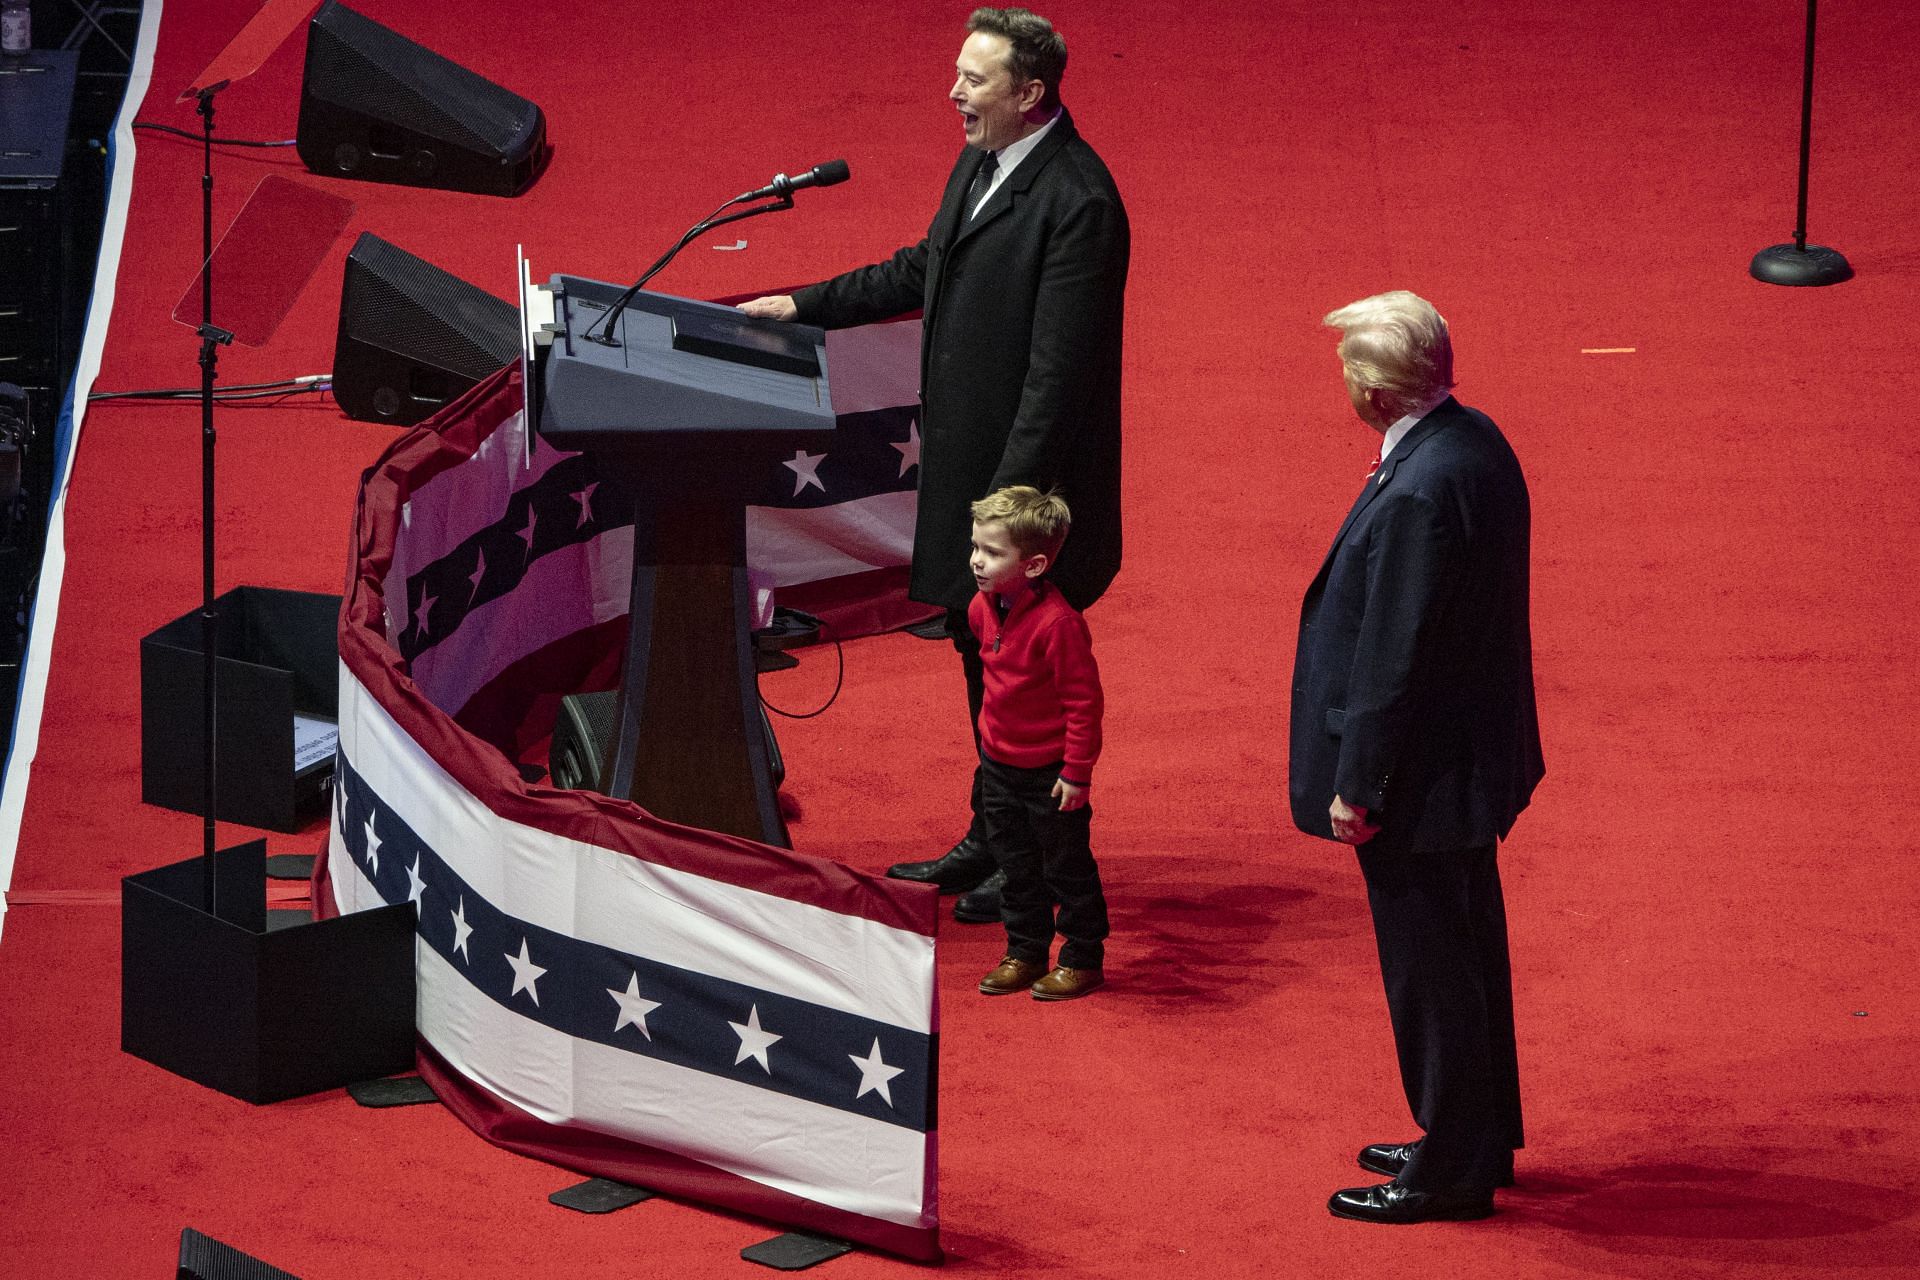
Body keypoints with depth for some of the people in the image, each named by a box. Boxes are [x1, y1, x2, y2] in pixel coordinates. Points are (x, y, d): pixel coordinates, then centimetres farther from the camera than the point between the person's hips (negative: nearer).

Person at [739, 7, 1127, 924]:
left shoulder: (1076, 201, -22)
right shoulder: (977, 167, 8)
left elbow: (1058, 365, -24)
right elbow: (921, 272, 24)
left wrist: (1012, 494, -24)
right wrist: (803, 307, 23)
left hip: (1028, 475, -9)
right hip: (965, 466, 9)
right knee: (978, 649, 18)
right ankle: (991, 841, 33)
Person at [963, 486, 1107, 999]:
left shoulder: (1057, 622, -28)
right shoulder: (984, 606, -4)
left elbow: (1084, 700, -23)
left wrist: (1076, 771, -20)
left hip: (1049, 772, -7)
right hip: (998, 760, 7)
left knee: (1067, 867, 8)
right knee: (1015, 865, 18)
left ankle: (1082, 959, 22)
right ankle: (1024, 953, 32)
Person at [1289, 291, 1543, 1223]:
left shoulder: (1419, 492, -28)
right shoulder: (1474, 441, 2)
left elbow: (1393, 656, -25)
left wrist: (1354, 786, -17)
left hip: (1421, 775, -10)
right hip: (1471, 755, 10)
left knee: (1430, 971, 4)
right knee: (1462, 954, 22)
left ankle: (1451, 1173, 17)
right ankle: (1478, 1138, 36)